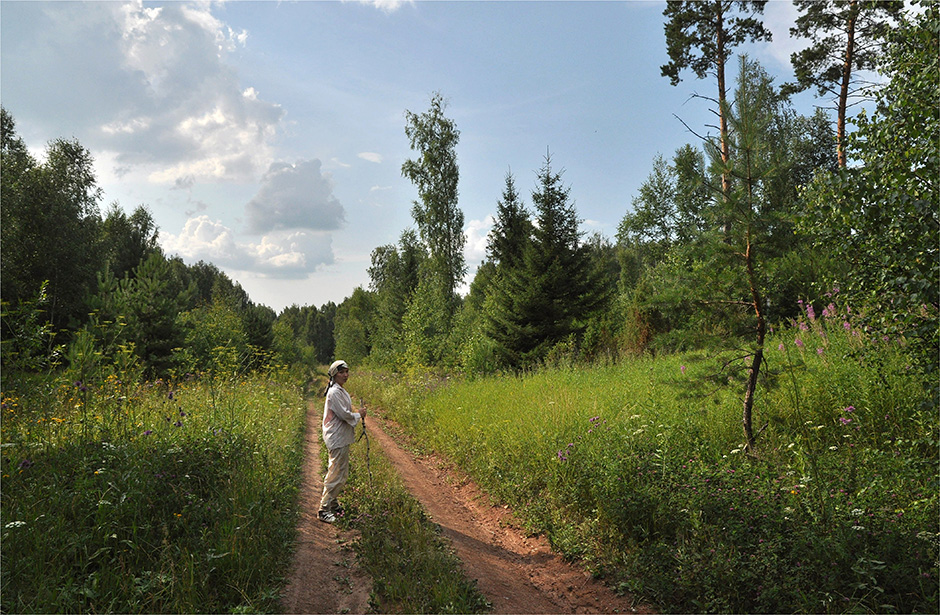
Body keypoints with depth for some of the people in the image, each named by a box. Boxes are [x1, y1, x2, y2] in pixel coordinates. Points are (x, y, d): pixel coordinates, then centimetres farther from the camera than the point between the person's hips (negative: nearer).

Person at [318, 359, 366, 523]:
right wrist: (358, 415, -6)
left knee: (338, 473, 18)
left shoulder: (341, 391, 15)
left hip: (341, 437, 11)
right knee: (337, 475, -8)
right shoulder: (334, 392, -18)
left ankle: (333, 504, 29)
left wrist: (357, 414, 9)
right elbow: (344, 414, -21)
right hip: (337, 439, -11)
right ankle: (324, 509, -1)